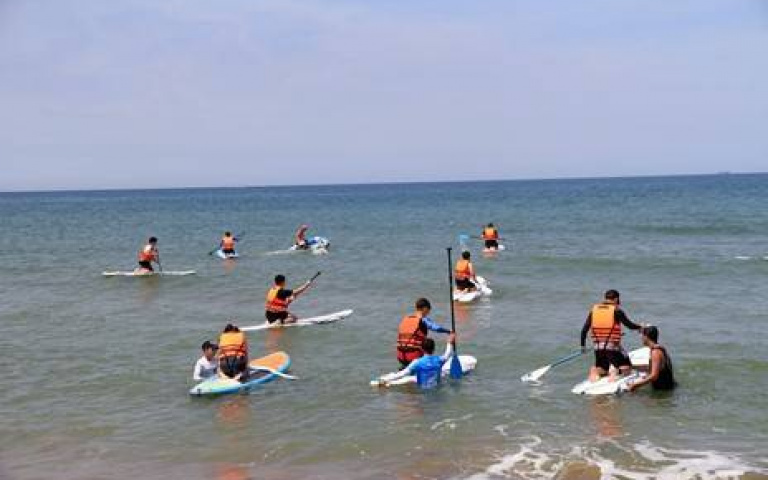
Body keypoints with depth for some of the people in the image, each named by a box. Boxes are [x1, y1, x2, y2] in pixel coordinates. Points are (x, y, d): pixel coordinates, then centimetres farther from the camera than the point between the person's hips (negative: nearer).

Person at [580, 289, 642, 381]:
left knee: (601, 369, 20)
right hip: (612, 346, -4)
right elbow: (629, 325, -1)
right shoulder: (616, 310, -3)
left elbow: (584, 329, 7)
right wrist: (639, 327, 19)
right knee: (626, 368, 8)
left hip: (598, 346, 4)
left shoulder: (594, 309, 9)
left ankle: (595, 370, -13)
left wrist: (582, 345, 15)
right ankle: (615, 370, -23)